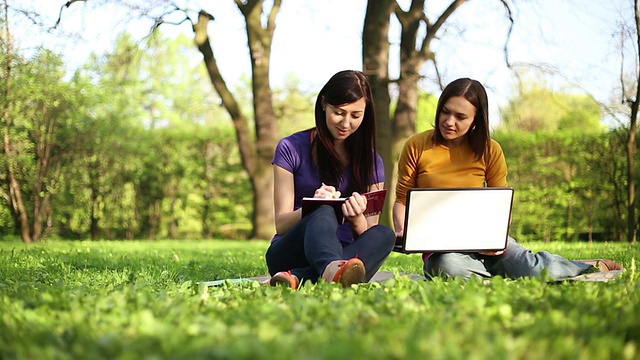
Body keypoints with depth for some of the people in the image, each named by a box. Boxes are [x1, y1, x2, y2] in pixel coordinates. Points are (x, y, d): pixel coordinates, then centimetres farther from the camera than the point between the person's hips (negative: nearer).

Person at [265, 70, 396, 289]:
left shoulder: (371, 162, 11)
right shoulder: (291, 149, 2)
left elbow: (369, 235, 4)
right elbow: (281, 225, -2)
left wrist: (357, 219, -21)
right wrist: (311, 208, -24)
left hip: (343, 255, 3)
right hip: (290, 253, -3)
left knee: (384, 234, -29)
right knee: (325, 213, -34)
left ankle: (298, 279, -46)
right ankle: (332, 270, -69)